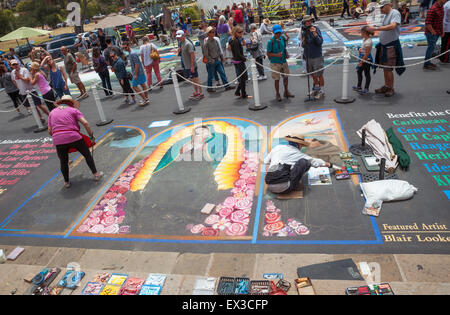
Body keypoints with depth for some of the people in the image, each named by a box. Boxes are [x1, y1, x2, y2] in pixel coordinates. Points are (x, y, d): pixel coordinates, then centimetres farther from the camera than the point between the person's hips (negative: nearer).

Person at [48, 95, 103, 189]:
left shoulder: (52, 113, 19)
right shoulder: (74, 110, 9)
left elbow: (50, 131, 15)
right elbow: (85, 123, -6)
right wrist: (91, 135, 2)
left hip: (58, 140, 3)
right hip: (74, 138, -2)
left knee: (63, 162, 18)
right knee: (87, 155, 17)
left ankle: (66, 182, 30)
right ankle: (96, 175, 20)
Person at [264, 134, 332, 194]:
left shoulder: (277, 147, 15)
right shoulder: (298, 154, 6)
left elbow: (266, 161, 25)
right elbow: (315, 161, 20)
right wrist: (329, 165, 37)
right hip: (284, 188, -6)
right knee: (303, 162, -2)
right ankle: (294, 185, -2)